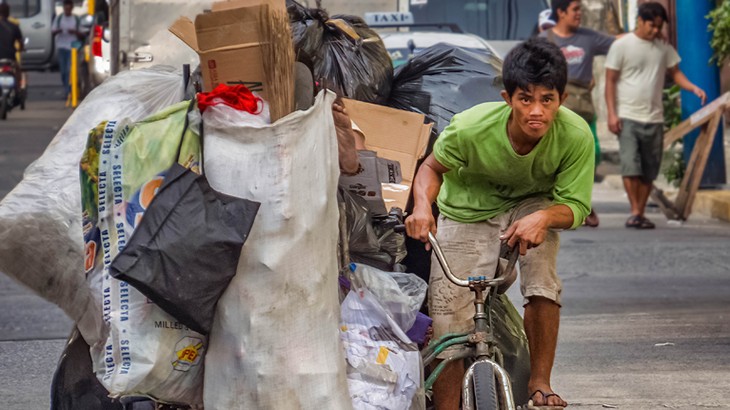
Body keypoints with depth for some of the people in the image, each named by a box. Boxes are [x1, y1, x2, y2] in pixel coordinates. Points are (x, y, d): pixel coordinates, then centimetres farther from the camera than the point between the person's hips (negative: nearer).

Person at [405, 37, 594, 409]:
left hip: (530, 207, 1)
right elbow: (433, 168, -10)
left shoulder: (575, 135, -29)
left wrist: (544, 217, -45)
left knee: (542, 283, -29)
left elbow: (575, 205, -21)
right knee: (449, 330, -9)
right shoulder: (471, 128, -30)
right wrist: (422, 205, -32)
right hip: (467, 214, 0)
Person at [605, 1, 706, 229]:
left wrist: (693, 88, -6)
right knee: (630, 166, -15)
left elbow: (675, 73, 15)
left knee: (649, 172, 4)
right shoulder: (622, 46, -2)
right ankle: (635, 212, -11)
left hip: (654, 119, 4)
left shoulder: (664, 48, 10)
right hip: (628, 116, -4)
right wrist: (612, 113, -9)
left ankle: (640, 214, 11)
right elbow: (610, 81, -1)